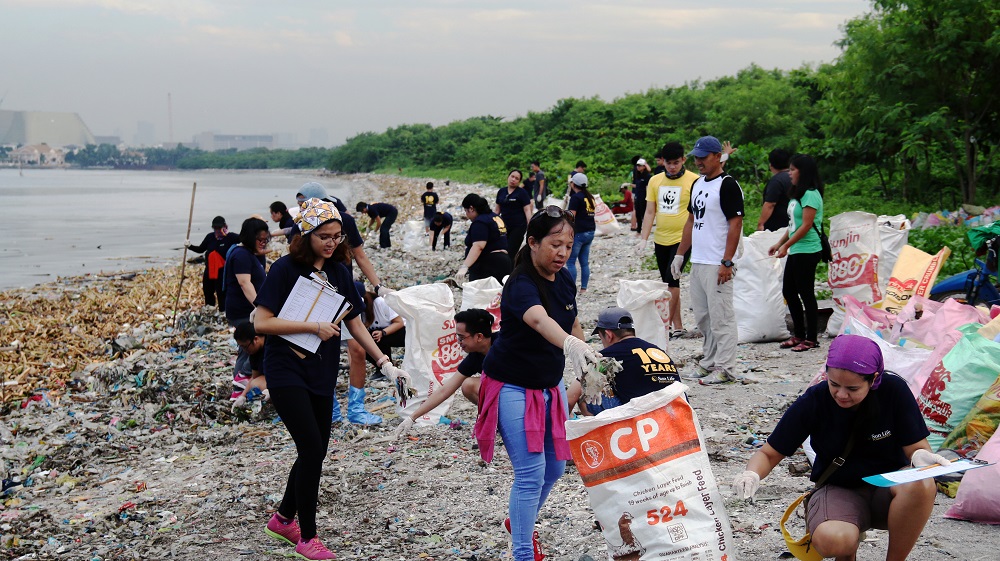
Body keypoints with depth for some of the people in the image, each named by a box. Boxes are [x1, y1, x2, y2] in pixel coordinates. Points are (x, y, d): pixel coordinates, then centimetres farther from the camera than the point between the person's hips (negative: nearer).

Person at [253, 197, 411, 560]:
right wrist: (313, 327, -19)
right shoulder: (286, 268, -11)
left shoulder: (339, 272, 6)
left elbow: (354, 323, 12)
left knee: (316, 450, 11)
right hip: (286, 371, -6)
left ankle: (283, 519, 31)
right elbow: (261, 323, -15)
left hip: (322, 374, 6)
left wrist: (385, 364, 4)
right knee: (311, 448, -11)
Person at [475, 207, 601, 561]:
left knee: (555, 467, 17)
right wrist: (571, 346, -68)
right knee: (531, 474, -11)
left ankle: (521, 523, 43)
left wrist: (588, 366, 15)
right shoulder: (521, 286, -28)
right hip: (514, 388, -8)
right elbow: (539, 320, -50)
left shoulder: (564, 279, -2)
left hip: (550, 385, 8)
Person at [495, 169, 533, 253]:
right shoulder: (501, 191, 10)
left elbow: (527, 210, -8)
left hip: (518, 226, -5)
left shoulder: (522, 193, -4)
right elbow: (497, 209, 17)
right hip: (504, 225, 5)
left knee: (511, 252, -12)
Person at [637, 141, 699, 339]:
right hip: (661, 240, 6)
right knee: (669, 283, 10)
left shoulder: (694, 180, -7)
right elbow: (650, 212, 10)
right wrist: (643, 239, 3)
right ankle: (678, 326, 19)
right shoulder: (655, 181, 7)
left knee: (672, 280, -13)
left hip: (683, 239, -6)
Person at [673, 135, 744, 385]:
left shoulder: (728, 185, -11)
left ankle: (725, 368, -1)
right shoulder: (697, 184, 16)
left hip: (717, 265, -9)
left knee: (721, 317, -6)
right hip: (697, 262, 9)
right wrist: (680, 254, 18)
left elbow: (735, 225, -16)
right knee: (702, 317, 14)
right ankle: (709, 362, 24)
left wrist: (727, 263, -20)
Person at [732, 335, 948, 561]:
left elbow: (915, 447, -8)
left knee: (922, 485, -36)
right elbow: (769, 453, -6)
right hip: (838, 491, 0)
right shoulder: (813, 402, -13)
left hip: (889, 485, 1)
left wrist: (922, 456, -33)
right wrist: (752, 475, -28)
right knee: (831, 540, -36)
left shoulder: (893, 390, -14)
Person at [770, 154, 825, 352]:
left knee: (806, 293, -3)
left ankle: (811, 338, 6)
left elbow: (806, 225, -19)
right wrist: (779, 243, 16)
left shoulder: (811, 194, -14)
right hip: (795, 252, 10)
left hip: (807, 252, -10)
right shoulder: (797, 194, 15)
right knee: (788, 292, 12)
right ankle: (799, 335, 22)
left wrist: (786, 246, -17)